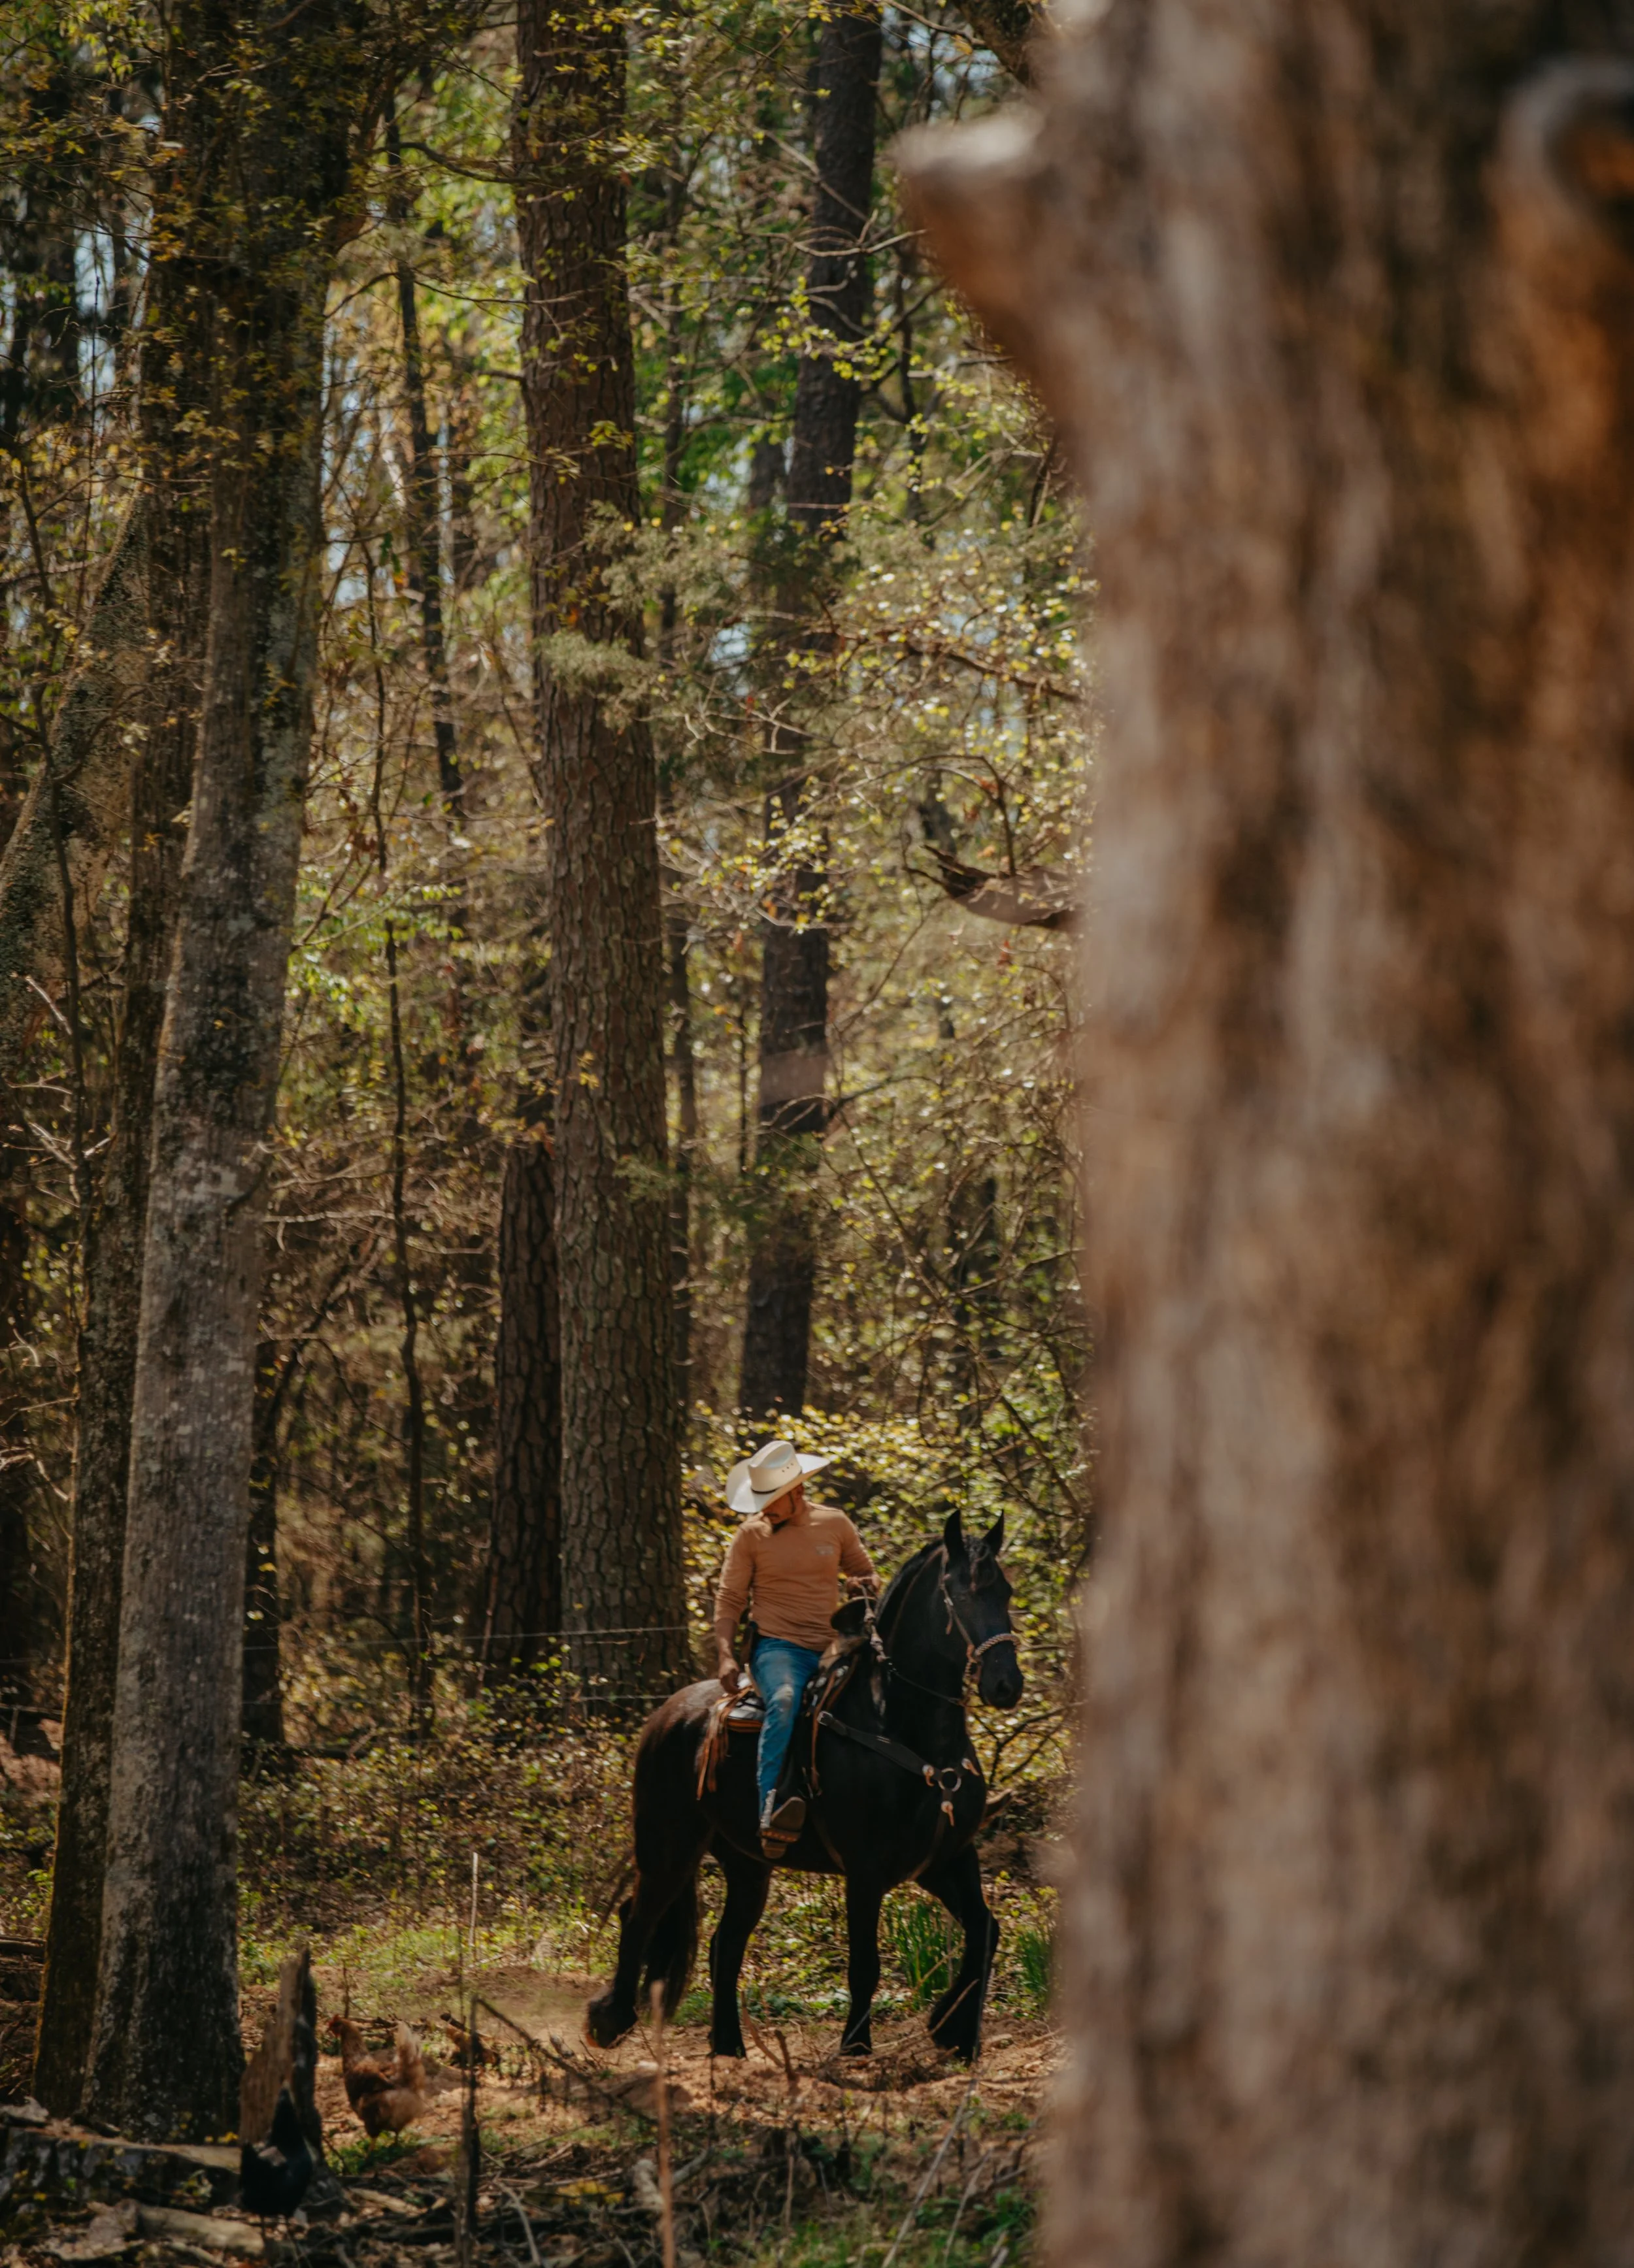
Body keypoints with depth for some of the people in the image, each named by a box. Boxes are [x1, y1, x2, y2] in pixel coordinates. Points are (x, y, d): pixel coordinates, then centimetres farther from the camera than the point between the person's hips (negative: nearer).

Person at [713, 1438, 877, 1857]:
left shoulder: (835, 1524, 10)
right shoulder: (752, 1535, 4)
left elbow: (865, 1571, 23)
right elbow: (729, 1599, 5)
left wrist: (870, 1585, -2)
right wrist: (726, 1655, -9)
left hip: (830, 1648, 4)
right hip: (777, 1648, -4)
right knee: (785, 1701, -36)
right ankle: (771, 1810, -50)